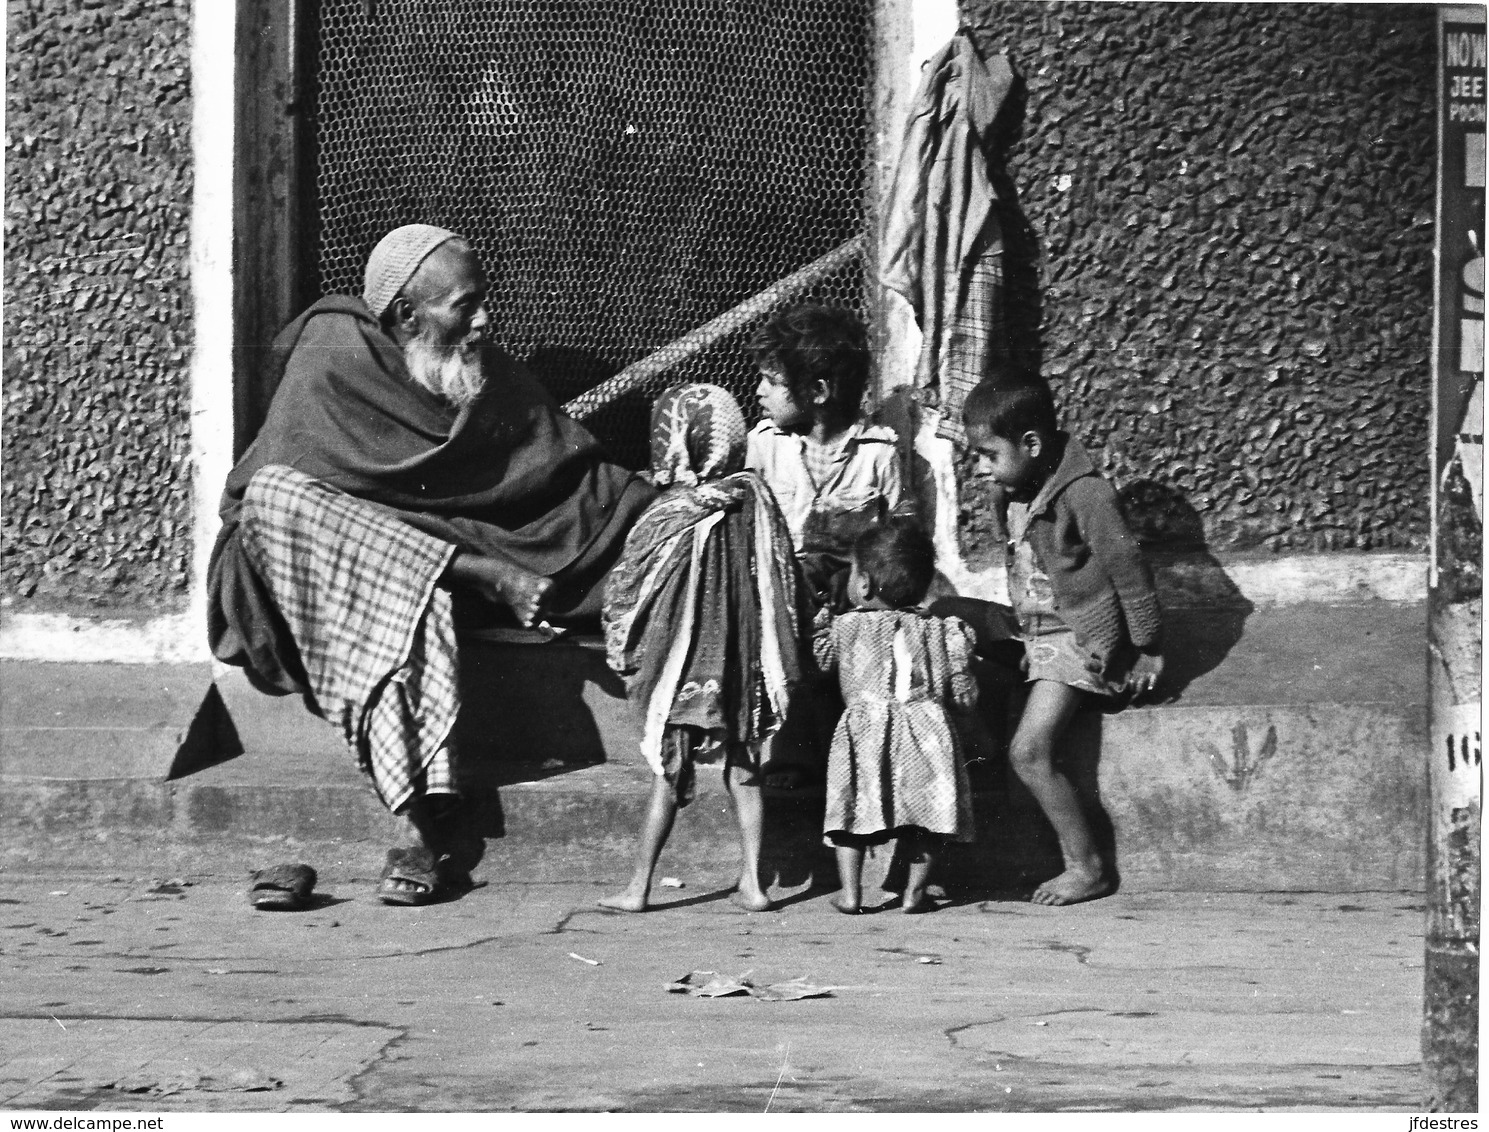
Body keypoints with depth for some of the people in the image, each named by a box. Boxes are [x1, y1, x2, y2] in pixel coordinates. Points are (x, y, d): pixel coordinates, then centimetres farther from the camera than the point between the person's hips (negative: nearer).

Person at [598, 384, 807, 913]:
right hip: (743, 662, 4)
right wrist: (781, 662, 11)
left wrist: (623, 652, 9)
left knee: (669, 773, 3)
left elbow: (625, 591, -7)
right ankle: (752, 881, 13)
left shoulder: (672, 518, -15)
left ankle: (638, 886, 9)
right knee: (743, 769, 12)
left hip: (681, 663, -4)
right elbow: (784, 581, 2)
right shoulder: (754, 500, -4)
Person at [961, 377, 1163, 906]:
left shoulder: (1083, 494, -19)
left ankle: (1088, 867, -4)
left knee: (1029, 752, -16)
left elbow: (1127, 567, -13)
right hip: (1032, 629, 10)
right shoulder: (1016, 496, 6)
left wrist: (1147, 648, -7)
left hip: (1076, 638, -10)